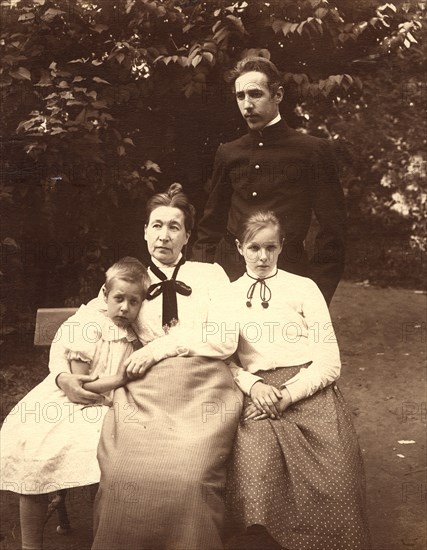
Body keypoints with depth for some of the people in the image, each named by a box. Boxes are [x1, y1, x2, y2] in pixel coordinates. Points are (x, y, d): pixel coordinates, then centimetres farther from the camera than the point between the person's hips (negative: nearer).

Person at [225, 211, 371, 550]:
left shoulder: (304, 288, 9)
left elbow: (329, 363, 2)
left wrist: (286, 395, -11)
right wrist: (253, 386, -11)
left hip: (309, 392, -1)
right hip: (259, 396, 1)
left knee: (332, 488, -24)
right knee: (258, 476, -27)